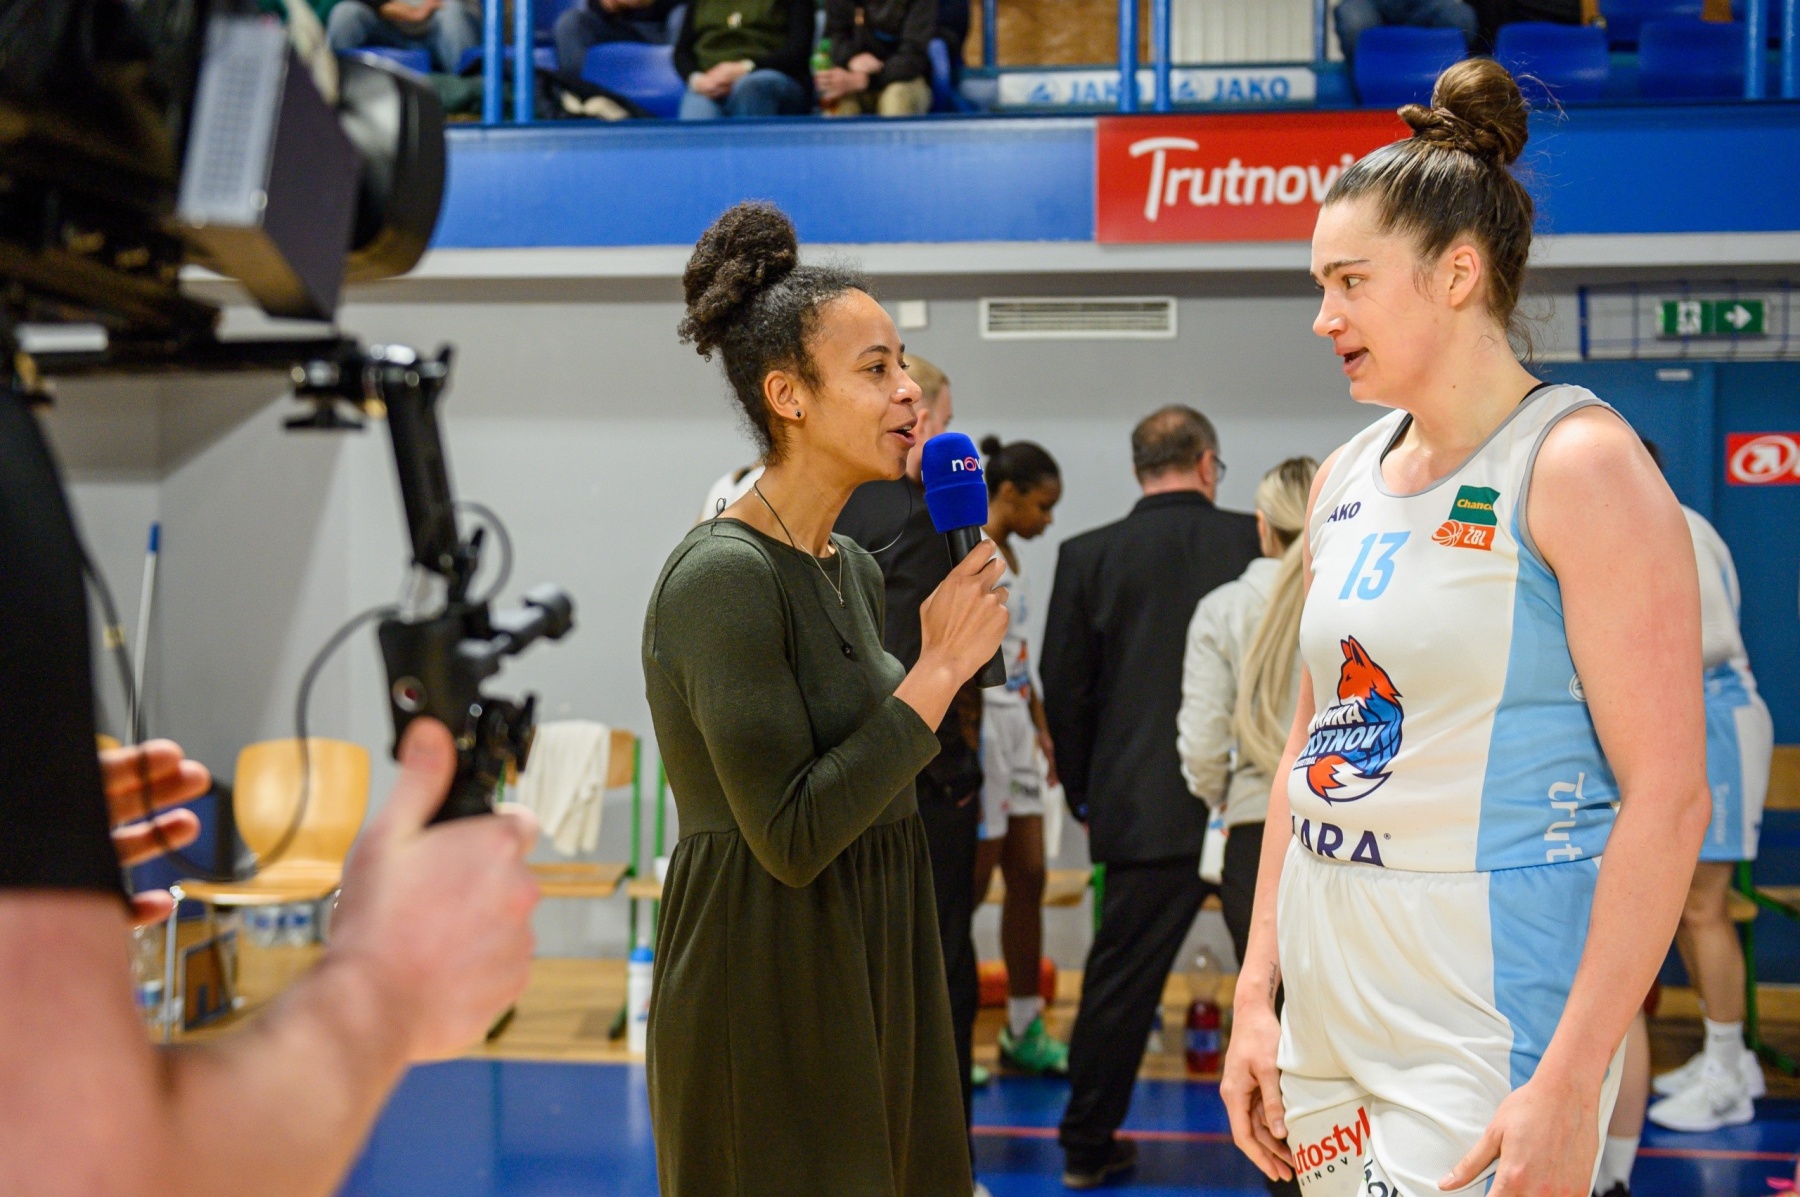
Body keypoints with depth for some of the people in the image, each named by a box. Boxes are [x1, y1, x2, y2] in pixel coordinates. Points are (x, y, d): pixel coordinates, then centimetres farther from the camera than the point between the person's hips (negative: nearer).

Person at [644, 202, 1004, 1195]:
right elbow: (790, 835, -22)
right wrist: (940, 669, -19)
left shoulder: (855, 571, 10)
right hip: (765, 984, -9)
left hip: (873, 968, 9)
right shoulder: (722, 576, -17)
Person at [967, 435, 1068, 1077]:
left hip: (1015, 724, 9)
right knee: (969, 884, -3)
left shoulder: (1007, 554, 15)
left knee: (1028, 878, 11)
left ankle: (1025, 1032, 19)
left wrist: (1042, 732, 19)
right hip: (978, 727, -9)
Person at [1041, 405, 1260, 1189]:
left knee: (1119, 980, 8)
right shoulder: (1260, 544, -3)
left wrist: (1087, 796, 13)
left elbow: (1065, 691, 2)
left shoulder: (1086, 558, -1)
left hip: (1144, 808, 1)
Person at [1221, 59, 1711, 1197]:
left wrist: (1570, 1083, -19)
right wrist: (1256, 998, 11)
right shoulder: (1345, 478, 11)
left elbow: (1667, 796, -15)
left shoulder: (1577, 462, -10)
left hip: (1489, 1015, -7)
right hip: (1329, 1004, 7)